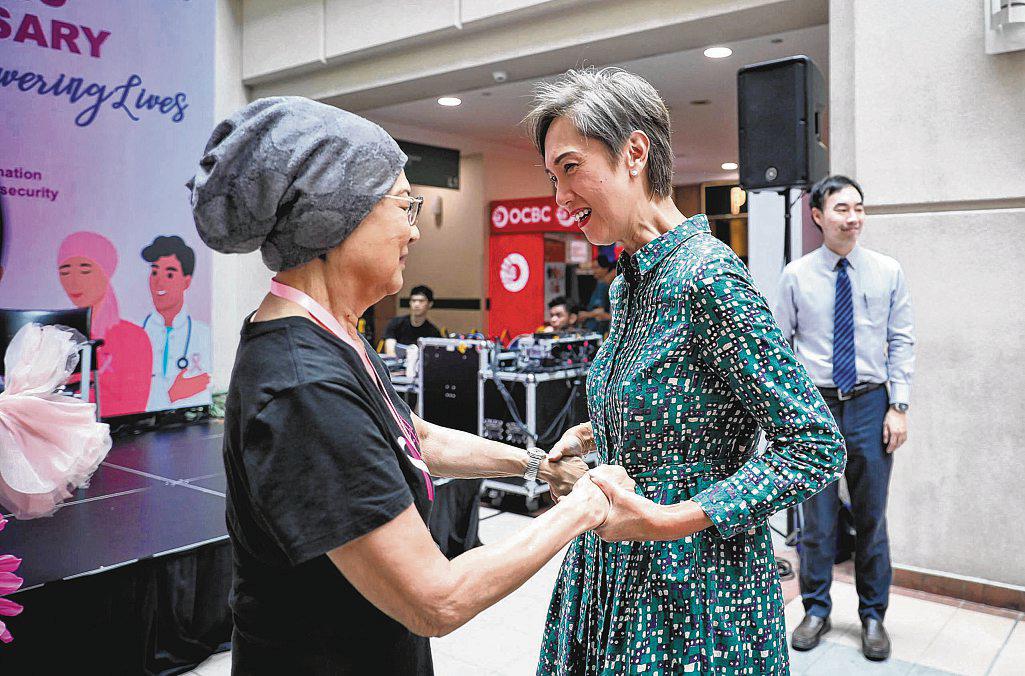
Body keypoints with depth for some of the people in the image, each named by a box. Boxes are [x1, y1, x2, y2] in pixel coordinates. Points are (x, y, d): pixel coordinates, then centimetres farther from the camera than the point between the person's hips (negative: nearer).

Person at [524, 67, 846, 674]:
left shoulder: (706, 276, -22)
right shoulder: (631, 281, 5)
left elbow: (818, 448, -22)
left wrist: (662, 520, -25)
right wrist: (592, 466, 2)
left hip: (696, 586, -8)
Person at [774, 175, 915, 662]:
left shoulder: (888, 272, 1)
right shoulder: (796, 275, -1)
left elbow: (902, 342, 2)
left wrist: (898, 406, -4)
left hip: (870, 406, 1)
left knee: (872, 518, 11)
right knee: (817, 517, 7)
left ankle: (873, 615, 28)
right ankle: (816, 609, 26)